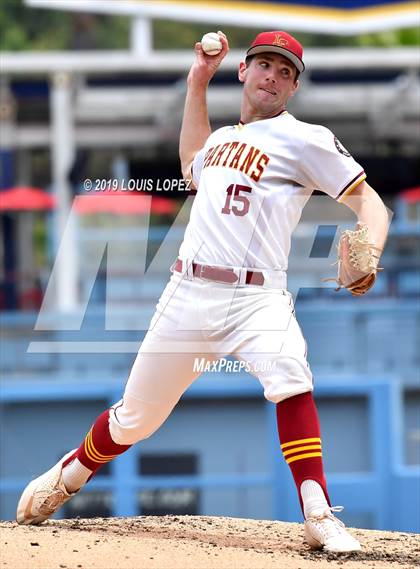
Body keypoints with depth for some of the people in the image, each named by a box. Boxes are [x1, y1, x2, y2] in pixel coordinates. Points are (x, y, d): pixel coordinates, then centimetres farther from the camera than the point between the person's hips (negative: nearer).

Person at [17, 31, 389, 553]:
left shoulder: (304, 139, 2)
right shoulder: (222, 138, 20)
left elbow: (368, 200, -4)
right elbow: (192, 165, 44)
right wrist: (197, 81, 37)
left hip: (258, 298, -5)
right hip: (190, 293, 5)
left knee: (288, 373, -34)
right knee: (135, 416, 9)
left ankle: (318, 516, -35)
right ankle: (66, 479, 34)